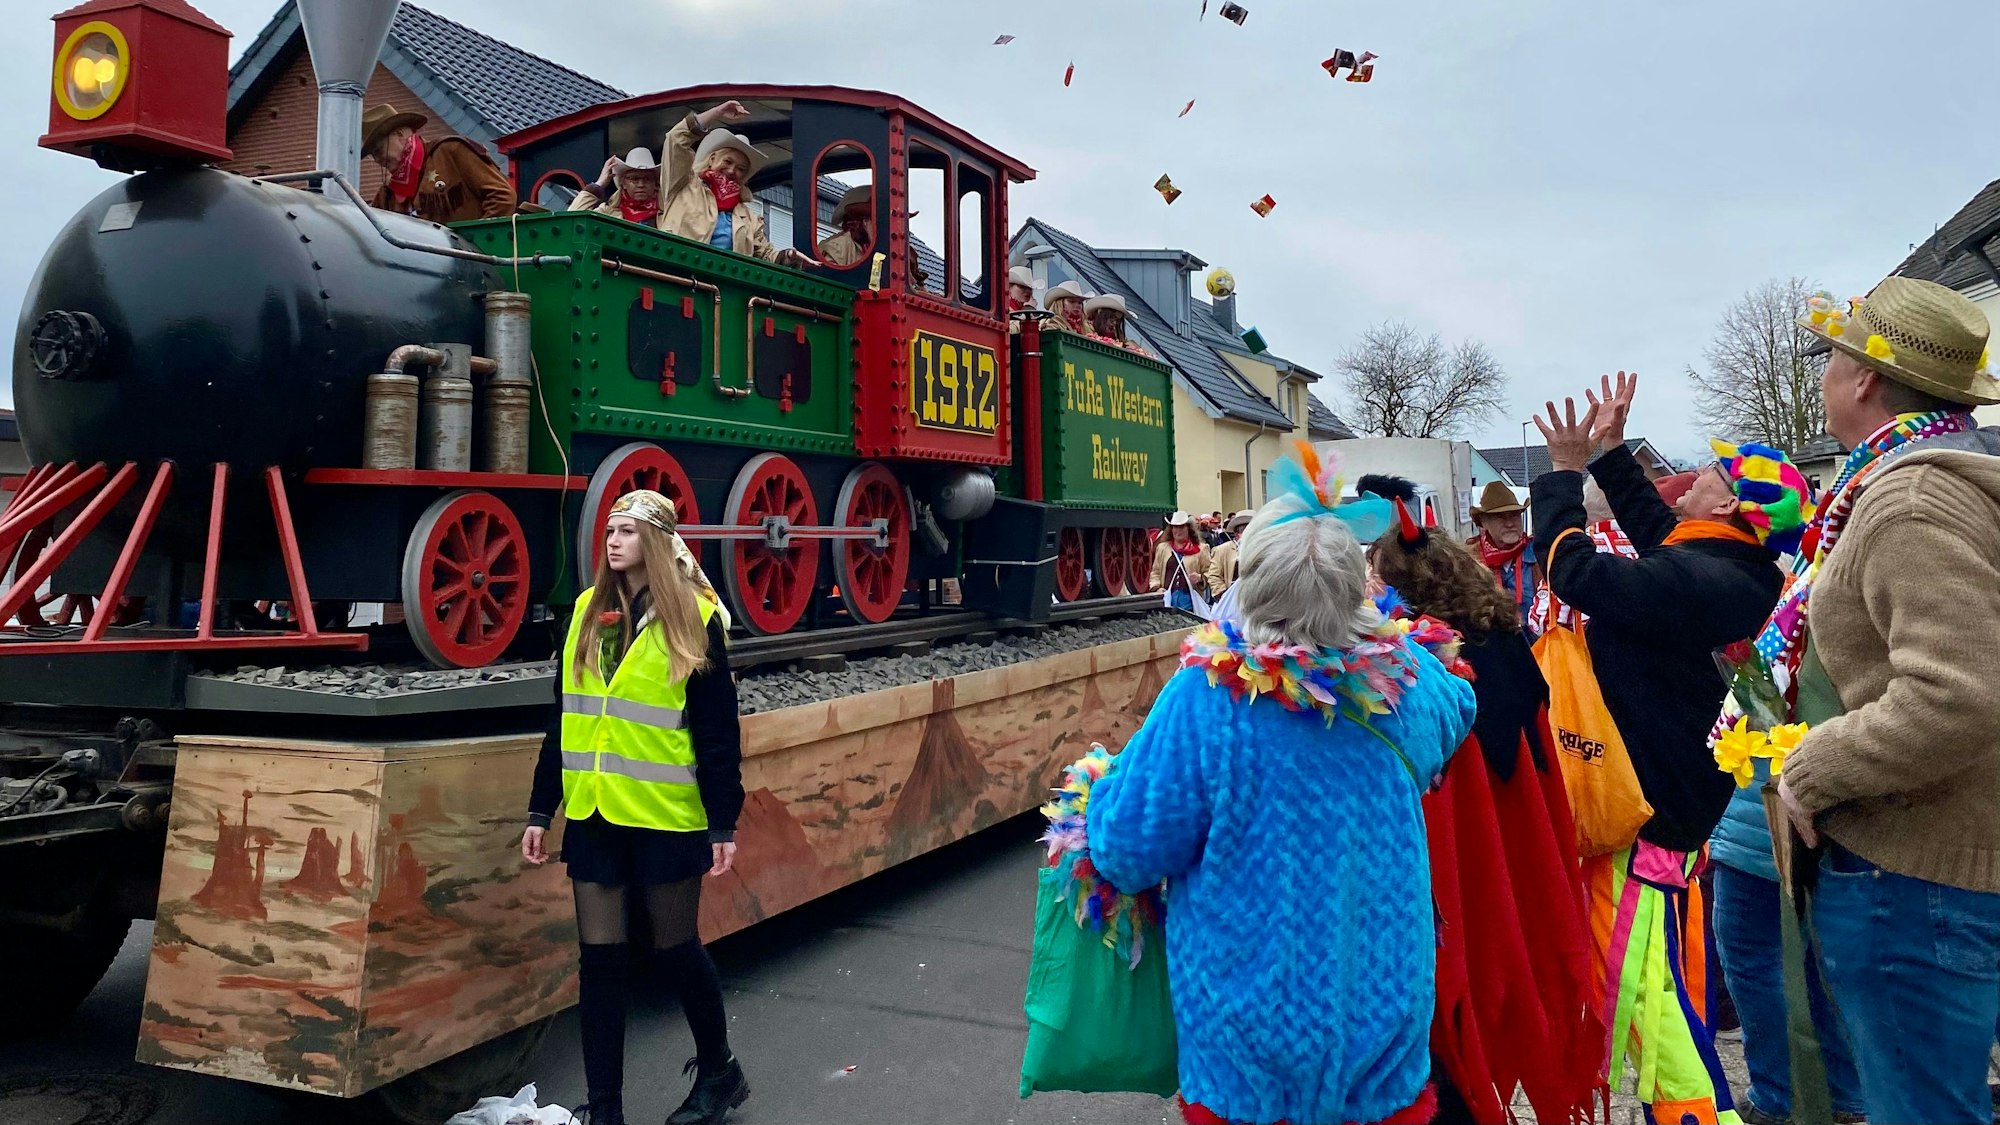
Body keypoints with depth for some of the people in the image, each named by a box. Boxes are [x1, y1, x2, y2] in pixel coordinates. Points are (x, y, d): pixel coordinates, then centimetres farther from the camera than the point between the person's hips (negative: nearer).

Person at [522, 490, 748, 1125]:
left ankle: (719, 1071, 31)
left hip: (665, 816, -4)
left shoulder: (694, 617, -7)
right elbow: (564, 718, 11)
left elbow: (718, 731, -7)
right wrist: (541, 811, 9)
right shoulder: (587, 611, 7)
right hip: (594, 814, 4)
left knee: (674, 948, 8)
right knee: (600, 959, 7)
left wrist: (724, 823, -10)